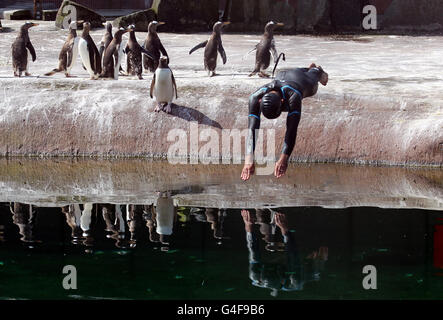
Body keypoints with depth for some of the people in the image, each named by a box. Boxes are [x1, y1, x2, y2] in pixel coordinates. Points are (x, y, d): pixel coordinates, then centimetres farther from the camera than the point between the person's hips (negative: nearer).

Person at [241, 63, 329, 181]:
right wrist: (248, 160, -69)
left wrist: (283, 159, -71)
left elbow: (292, 128, -62)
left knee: (311, 76, 36)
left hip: (302, 80, -2)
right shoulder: (256, 97, -49)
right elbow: (252, 128, -56)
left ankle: (317, 70, 72)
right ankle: (311, 68, 74)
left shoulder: (293, 97, -56)